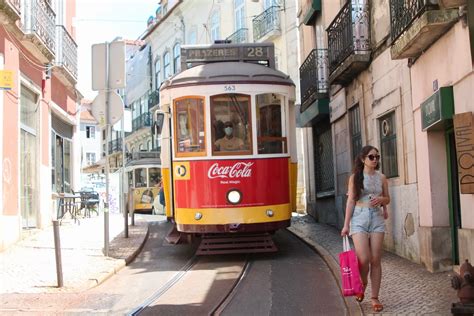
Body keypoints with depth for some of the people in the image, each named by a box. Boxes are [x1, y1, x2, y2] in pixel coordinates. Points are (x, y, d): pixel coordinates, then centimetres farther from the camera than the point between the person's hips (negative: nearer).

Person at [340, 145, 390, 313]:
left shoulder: (381, 178, 8)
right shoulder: (355, 177, 1)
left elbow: (387, 199, 17)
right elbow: (351, 201, -1)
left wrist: (381, 199, -8)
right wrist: (346, 224, -4)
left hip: (377, 218, 3)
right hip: (359, 218, -2)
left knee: (376, 260, 1)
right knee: (364, 259, -11)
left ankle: (375, 298, 10)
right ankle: (362, 283, 22)